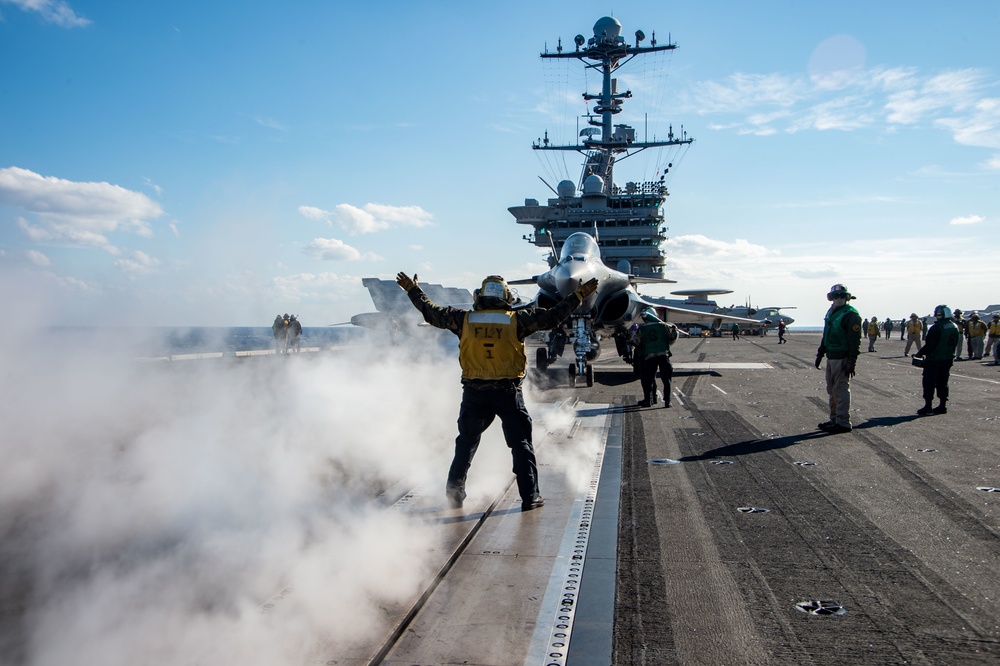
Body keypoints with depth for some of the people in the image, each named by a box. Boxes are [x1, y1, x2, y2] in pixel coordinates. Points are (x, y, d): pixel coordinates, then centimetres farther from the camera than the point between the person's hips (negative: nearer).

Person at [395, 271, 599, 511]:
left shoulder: (464, 319, -1)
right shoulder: (517, 320, -5)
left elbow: (431, 312, 9)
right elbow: (551, 317, -2)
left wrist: (412, 289, 23)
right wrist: (579, 296, 8)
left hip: (474, 393, 2)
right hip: (508, 392, -2)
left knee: (466, 443, 16)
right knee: (521, 444, 8)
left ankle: (454, 494, 21)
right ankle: (530, 496, 8)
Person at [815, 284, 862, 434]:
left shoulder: (850, 314, -13)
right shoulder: (831, 312, 15)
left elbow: (855, 340, -18)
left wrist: (852, 362, -21)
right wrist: (820, 353, 22)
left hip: (842, 359, -9)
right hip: (831, 358, 9)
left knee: (841, 390, -6)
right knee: (832, 390, 15)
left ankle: (843, 423, -1)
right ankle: (834, 419, 25)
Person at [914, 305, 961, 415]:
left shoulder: (937, 328, -20)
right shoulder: (955, 328, 7)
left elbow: (930, 345, -20)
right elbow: (955, 343, 15)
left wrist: (920, 352, -6)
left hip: (934, 360, -8)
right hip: (947, 360, 8)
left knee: (929, 382, -2)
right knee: (942, 383, 14)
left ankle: (928, 406, -4)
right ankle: (943, 406, 17)